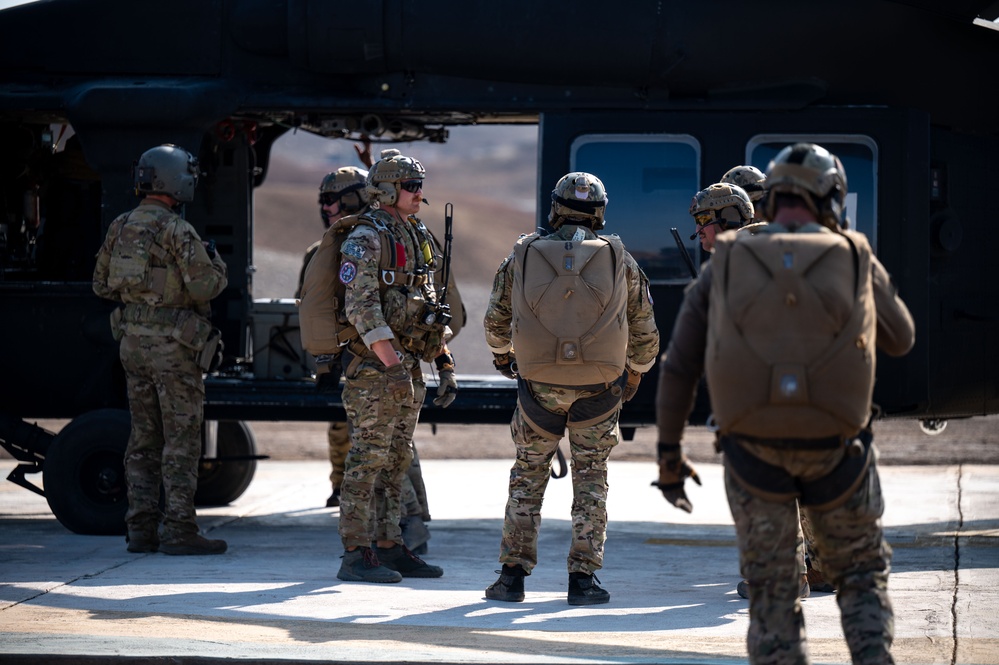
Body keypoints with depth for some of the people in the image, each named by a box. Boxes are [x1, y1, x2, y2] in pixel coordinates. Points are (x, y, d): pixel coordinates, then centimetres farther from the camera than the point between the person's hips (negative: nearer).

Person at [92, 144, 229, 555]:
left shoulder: (120, 228, 8)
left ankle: (141, 528, 11)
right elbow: (204, 286, -18)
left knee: (144, 438, 11)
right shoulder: (177, 231, -15)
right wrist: (217, 264, 1)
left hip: (133, 339, 7)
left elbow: (102, 285, 13)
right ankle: (179, 530, -4)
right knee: (182, 439, -3)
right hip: (173, 344, -7)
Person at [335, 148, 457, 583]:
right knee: (367, 460, -7)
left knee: (397, 462, 11)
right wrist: (388, 357, -29)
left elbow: (431, 309, 22)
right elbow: (361, 306, -20)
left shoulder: (420, 240, 16)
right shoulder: (366, 240, -11)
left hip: (409, 366, 9)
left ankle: (389, 548, 16)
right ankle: (356, 556, -5)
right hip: (373, 367, -9)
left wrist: (446, 366, 17)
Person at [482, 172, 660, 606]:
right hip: (598, 388, 0)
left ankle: (513, 574, 9)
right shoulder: (619, 260, 3)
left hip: (539, 385, 0)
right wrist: (636, 372, 31)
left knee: (528, 477, 13)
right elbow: (644, 333, 11)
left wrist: (502, 354, 37)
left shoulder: (524, 255, 3)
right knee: (591, 482, 10)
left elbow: (496, 321, 16)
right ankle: (582, 579, 6)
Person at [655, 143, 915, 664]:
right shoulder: (856, 260, 1)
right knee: (862, 578, 18)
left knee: (772, 594, 11)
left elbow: (678, 366, 4)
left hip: (754, 451, 0)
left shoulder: (725, 265, 3)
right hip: (836, 452, 0)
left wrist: (668, 448, 13)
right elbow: (899, 340, 17)